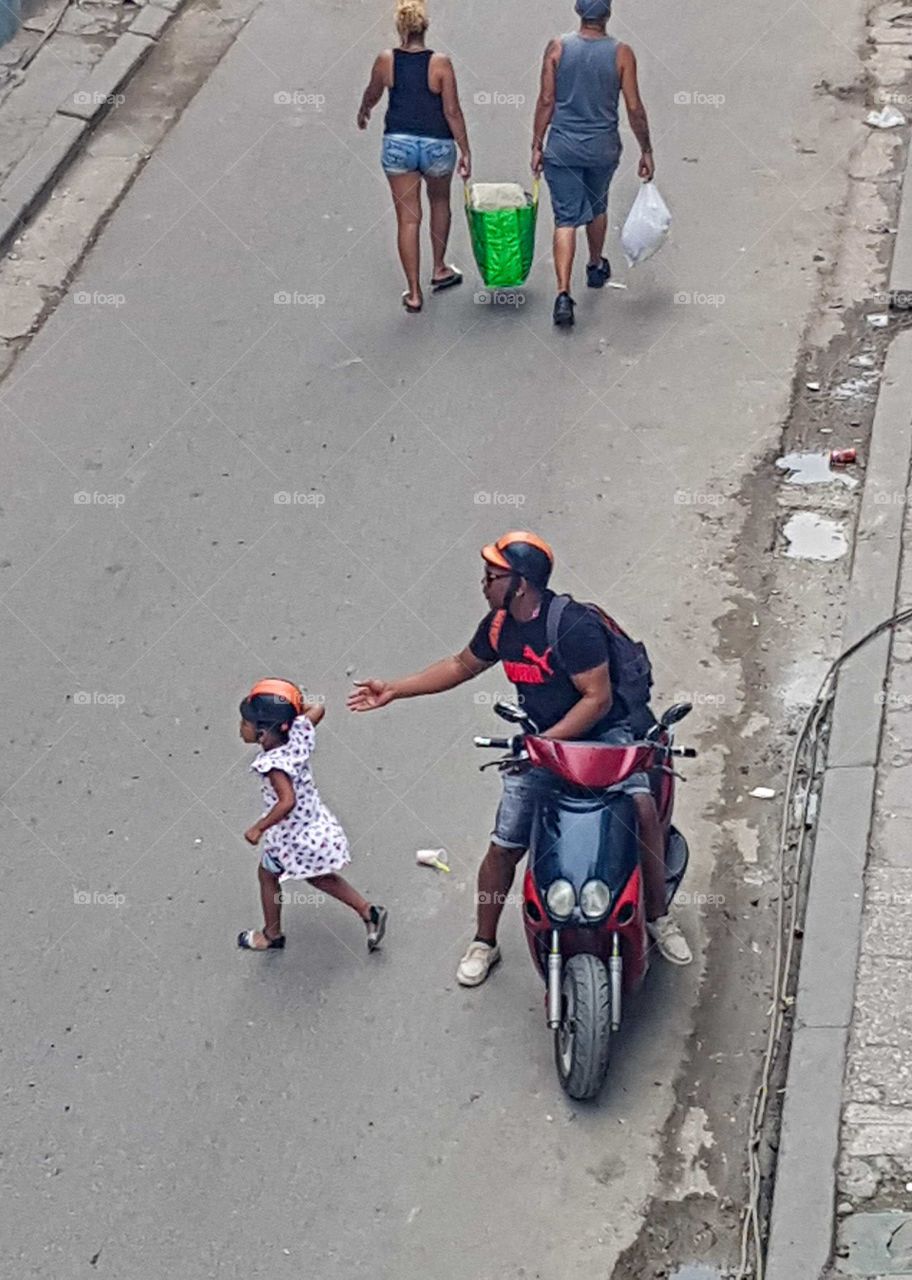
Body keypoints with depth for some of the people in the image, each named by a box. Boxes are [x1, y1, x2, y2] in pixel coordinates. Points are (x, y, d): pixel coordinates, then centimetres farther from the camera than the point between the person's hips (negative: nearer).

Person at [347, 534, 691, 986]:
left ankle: (658, 915, -13)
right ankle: (484, 943, 22)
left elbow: (598, 699, -22)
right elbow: (462, 665, 17)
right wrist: (393, 690, 15)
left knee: (642, 805, -30)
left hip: (602, 732, -5)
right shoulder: (499, 625, 0)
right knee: (503, 847, 2)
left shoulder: (573, 625, -23)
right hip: (540, 740, 6)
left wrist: (546, 742, -27)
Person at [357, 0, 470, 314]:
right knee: (440, 202, 27)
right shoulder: (440, 64, -12)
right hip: (437, 145, -1)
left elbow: (372, 94, 12)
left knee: (408, 219, 6)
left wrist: (363, 112, 34)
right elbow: (452, 111, -11)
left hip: (398, 144, 1)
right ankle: (439, 270, 37)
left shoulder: (386, 60, -6)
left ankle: (414, 293, 6)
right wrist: (465, 152, -3)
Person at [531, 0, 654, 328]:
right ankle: (597, 268, 47)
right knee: (597, 207, 25)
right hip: (603, 148, 1)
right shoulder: (621, 54, -8)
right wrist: (646, 150, 5)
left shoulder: (557, 49, -7)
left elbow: (546, 101, -5)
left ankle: (563, 294, -14)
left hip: (562, 147, -1)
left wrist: (537, 145, 3)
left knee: (566, 218, -1)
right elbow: (634, 108, -5)